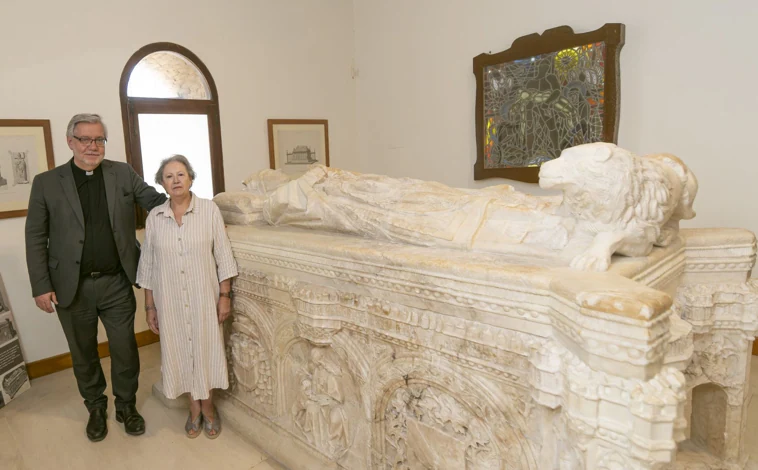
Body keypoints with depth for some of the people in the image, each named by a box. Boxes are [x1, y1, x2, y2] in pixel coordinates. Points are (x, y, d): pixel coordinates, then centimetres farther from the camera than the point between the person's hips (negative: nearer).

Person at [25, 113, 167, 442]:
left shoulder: (123, 174, 2)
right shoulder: (46, 183, -2)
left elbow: (155, 200, 5)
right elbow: (36, 238, -1)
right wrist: (41, 286, -6)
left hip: (117, 283, 1)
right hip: (72, 288, 0)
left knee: (125, 350, 10)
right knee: (83, 353, 16)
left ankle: (126, 406, 32)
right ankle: (96, 408, 37)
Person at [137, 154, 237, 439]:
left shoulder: (209, 209, -7)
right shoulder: (154, 217, -1)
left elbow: (223, 255, -6)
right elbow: (148, 265, 4)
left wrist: (225, 295, -8)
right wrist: (149, 306, 4)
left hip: (204, 297, -2)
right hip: (170, 301, 2)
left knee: (205, 350, 9)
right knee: (180, 352, 12)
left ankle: (208, 407, 31)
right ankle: (194, 408, 33)